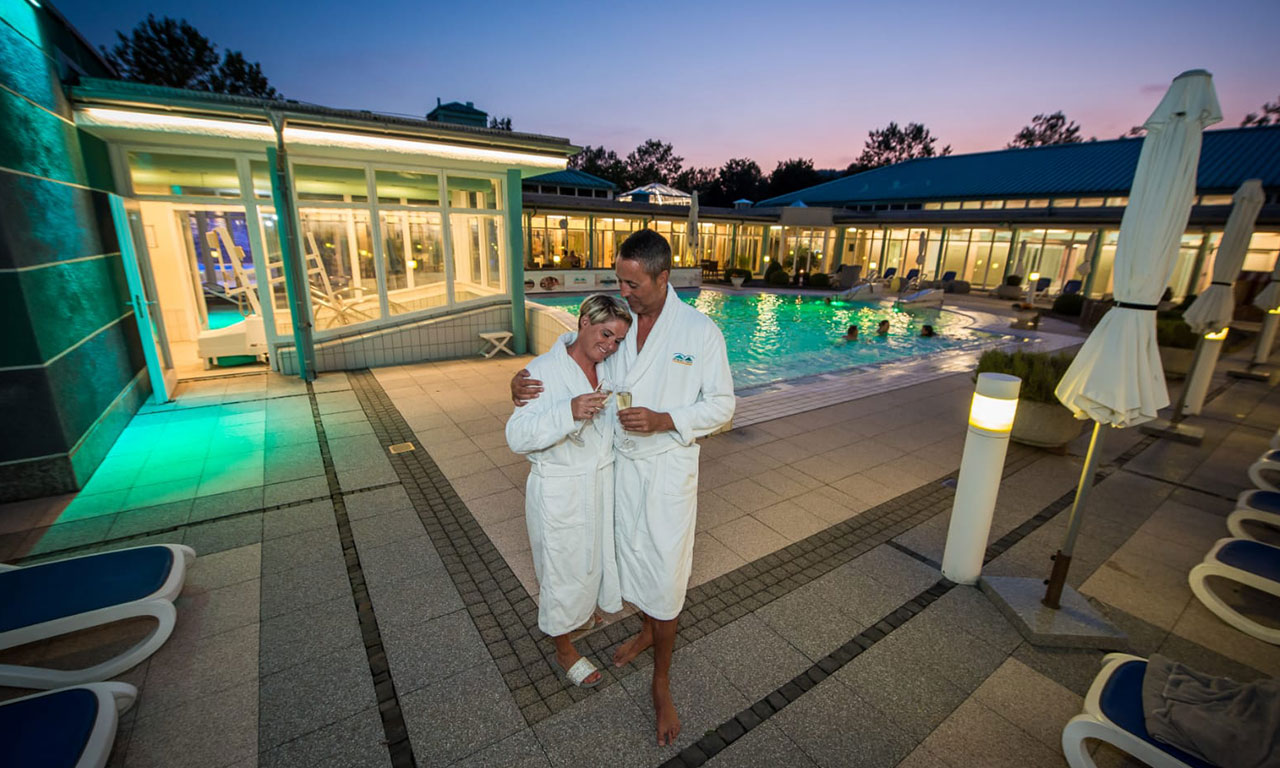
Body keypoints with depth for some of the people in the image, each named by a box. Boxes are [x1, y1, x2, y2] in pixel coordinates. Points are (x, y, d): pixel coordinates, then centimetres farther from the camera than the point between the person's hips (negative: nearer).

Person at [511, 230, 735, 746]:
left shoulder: (701, 331, -14)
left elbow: (721, 406, -9)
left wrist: (663, 421, -23)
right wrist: (527, 382, -13)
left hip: (669, 467, -4)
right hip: (621, 462, 4)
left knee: (664, 571, 5)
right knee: (630, 553, 21)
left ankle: (661, 683, 29)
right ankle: (648, 630, 51)